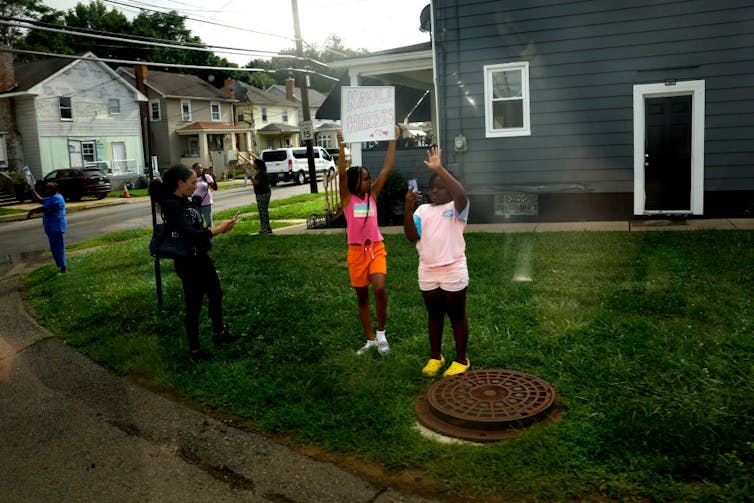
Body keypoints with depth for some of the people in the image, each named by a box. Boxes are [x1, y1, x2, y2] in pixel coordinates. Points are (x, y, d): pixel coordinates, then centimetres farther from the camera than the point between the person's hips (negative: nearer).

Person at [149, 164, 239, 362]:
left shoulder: (185, 201, 5)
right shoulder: (171, 205, -23)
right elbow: (189, 234, -32)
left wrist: (219, 228, 1)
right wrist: (218, 229, -28)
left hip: (201, 258, 10)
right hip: (188, 263, -10)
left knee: (216, 294, 22)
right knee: (194, 305, 4)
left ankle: (219, 334, 42)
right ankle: (195, 350, 20)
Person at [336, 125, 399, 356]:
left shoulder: (372, 194, 4)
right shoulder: (347, 198, -2)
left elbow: (387, 168, 0)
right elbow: (342, 173, -16)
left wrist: (392, 141, -4)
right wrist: (341, 145, -24)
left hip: (376, 248, 1)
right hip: (356, 251, 0)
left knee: (379, 289, -19)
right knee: (362, 296, 8)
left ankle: (381, 334, 1)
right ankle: (370, 339, 22)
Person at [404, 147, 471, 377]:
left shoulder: (456, 208, -4)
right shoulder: (422, 210, 9)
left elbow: (461, 194, -27)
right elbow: (412, 236, -2)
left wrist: (439, 169, -28)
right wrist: (408, 207, -13)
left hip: (453, 272, -4)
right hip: (427, 273, 5)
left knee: (457, 316, 8)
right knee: (434, 316, 16)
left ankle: (461, 360, 21)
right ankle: (435, 357, 30)